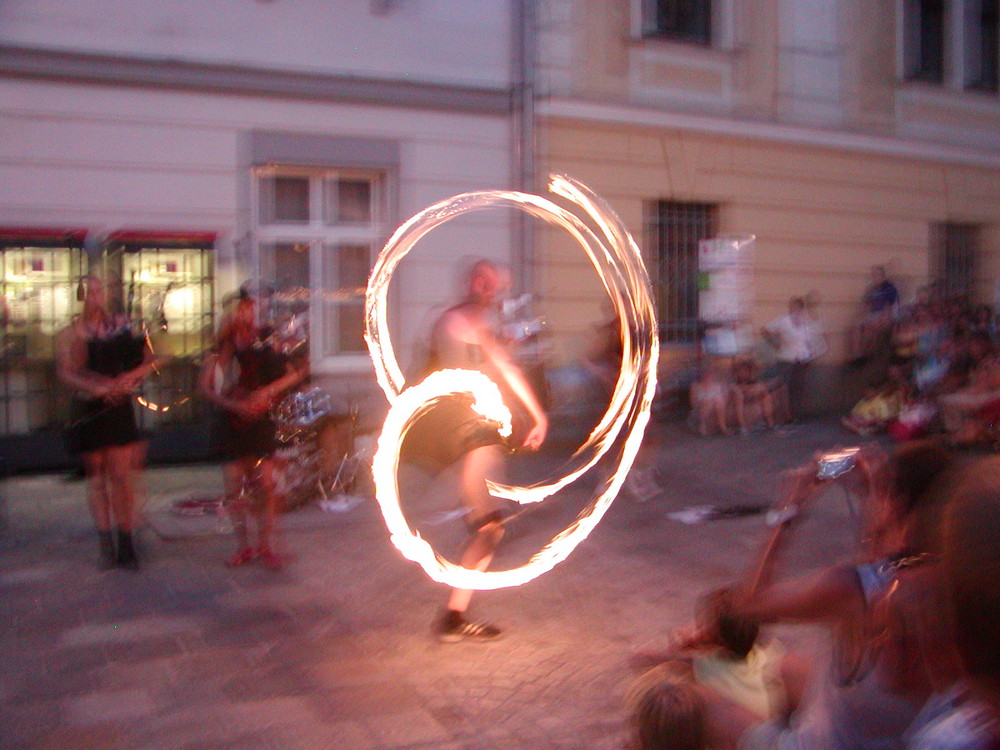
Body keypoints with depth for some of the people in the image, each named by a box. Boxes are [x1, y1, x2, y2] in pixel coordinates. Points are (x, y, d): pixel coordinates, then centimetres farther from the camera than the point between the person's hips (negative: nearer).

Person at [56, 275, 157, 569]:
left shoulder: (122, 324, 5)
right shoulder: (71, 332, 3)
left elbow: (149, 360, 4)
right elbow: (66, 372, -8)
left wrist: (130, 377, -15)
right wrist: (96, 387, -22)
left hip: (118, 407, 0)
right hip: (89, 409, 0)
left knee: (122, 475, -3)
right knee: (97, 476, 7)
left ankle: (125, 542, 7)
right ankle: (106, 543, 14)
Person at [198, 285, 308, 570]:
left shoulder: (265, 341, -4)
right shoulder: (222, 348, -2)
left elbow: (297, 372, -7)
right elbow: (205, 386, -7)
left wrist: (267, 392, -18)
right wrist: (233, 404, -21)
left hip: (260, 419, -1)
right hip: (232, 421, 1)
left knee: (265, 484, -1)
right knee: (234, 487, 4)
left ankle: (264, 546, 13)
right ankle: (243, 546, 19)